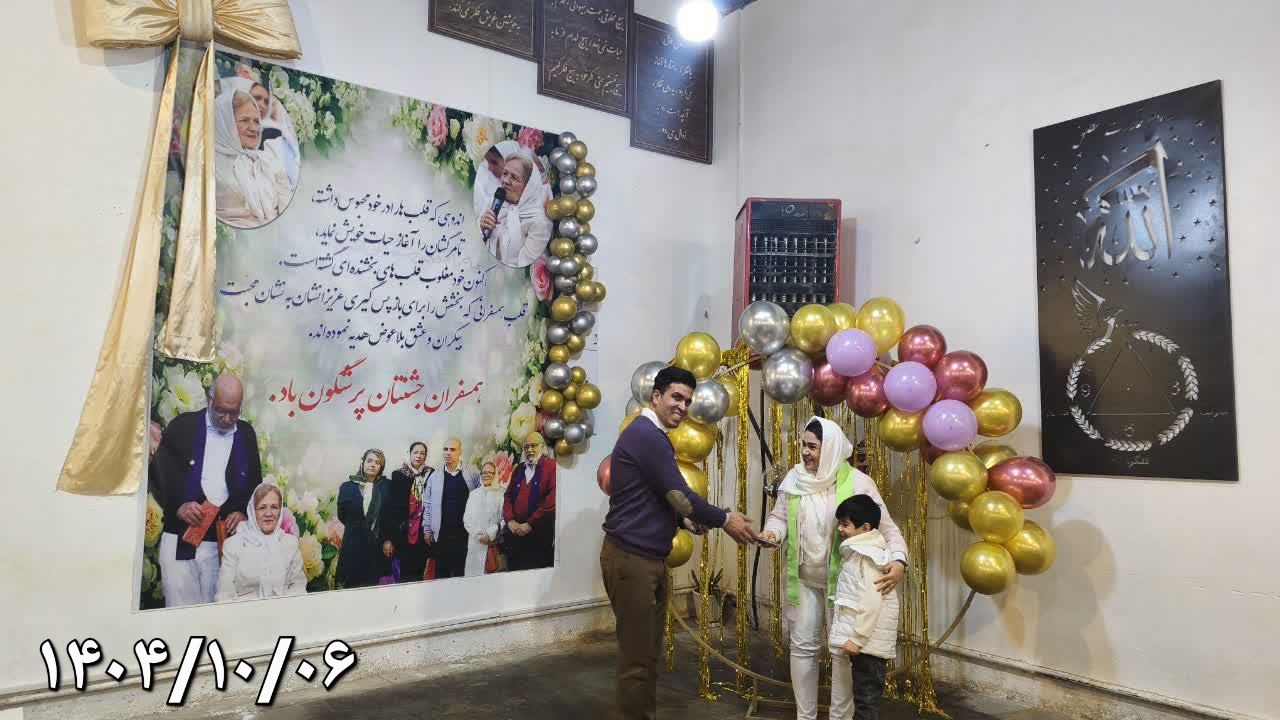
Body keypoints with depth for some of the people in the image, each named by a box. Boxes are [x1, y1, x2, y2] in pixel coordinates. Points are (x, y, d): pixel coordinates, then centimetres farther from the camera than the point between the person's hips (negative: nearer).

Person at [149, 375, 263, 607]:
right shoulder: (183, 425, 3)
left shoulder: (246, 434, 10)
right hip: (180, 539, -1)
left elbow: (255, 484, 15)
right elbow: (156, 473, 4)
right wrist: (178, 506, -10)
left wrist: (242, 512, -2)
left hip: (224, 542, 2)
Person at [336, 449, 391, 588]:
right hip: (353, 547, 0)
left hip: (380, 547, 0)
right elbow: (342, 516, 10)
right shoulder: (347, 487, 3)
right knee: (352, 584, 0)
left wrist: (389, 540, -3)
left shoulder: (387, 486, 2)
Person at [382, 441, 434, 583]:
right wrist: (387, 538, -6)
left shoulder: (431, 475, 4)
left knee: (418, 573, 3)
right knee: (405, 575, -1)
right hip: (402, 534, -1)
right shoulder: (398, 476, 1)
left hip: (422, 535, 1)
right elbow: (388, 507, -1)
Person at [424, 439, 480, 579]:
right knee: (441, 572, 7)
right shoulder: (434, 477, 4)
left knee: (460, 572, 4)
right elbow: (428, 505, 6)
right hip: (440, 534, 1)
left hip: (464, 533, -1)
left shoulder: (472, 476, 0)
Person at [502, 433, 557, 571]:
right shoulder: (519, 469, 16)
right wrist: (510, 521, -3)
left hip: (540, 535, -5)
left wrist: (530, 524, -13)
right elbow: (508, 496, 14)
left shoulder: (552, 467, -4)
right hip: (515, 534, 5)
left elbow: (552, 500, -14)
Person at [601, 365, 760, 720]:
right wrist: (724, 520, -6)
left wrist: (686, 519, 4)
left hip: (651, 557, 10)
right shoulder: (645, 434, -17)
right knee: (636, 657, -1)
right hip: (630, 558, -10)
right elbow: (679, 494, -17)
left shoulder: (654, 437, 15)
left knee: (648, 652, 16)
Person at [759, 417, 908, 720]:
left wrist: (899, 560, -27)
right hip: (803, 579, 3)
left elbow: (887, 527, -11)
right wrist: (772, 531, -18)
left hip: (841, 580, -3)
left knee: (843, 650, 6)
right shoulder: (794, 479, -3)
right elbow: (780, 517, 5)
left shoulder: (858, 482, -14)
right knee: (802, 647, 10)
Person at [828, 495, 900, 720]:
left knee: (866, 700, -2)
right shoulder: (856, 551, 14)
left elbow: (871, 602, -24)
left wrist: (857, 638, -22)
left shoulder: (867, 556, -16)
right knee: (866, 697, 17)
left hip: (869, 640, -9)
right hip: (868, 640, 9)